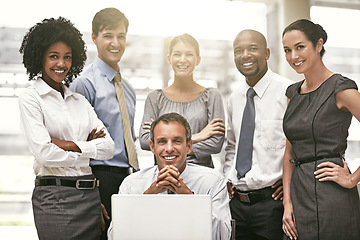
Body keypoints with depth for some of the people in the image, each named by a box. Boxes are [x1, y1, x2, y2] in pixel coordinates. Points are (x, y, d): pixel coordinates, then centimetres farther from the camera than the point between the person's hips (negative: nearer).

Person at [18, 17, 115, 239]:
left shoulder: (80, 100, 14)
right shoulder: (31, 98, -2)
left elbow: (109, 147, 4)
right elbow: (44, 153, -13)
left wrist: (66, 144, -9)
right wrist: (88, 149, -2)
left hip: (90, 195, 5)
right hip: (55, 196, -5)